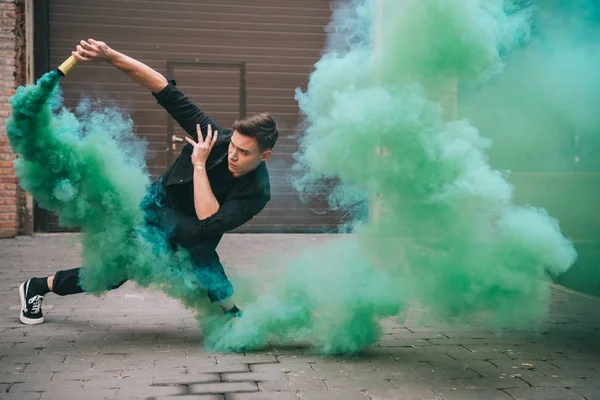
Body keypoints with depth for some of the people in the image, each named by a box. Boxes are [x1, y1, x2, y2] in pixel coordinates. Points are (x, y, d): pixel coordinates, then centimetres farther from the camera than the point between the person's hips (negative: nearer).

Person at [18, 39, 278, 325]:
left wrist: (199, 165, -38)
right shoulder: (217, 138, -27)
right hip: (156, 206, 0)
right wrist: (110, 56, -36)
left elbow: (209, 223, -41)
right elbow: (165, 91, -27)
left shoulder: (258, 191, -30)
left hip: (191, 236, 0)